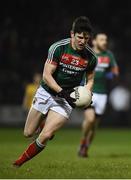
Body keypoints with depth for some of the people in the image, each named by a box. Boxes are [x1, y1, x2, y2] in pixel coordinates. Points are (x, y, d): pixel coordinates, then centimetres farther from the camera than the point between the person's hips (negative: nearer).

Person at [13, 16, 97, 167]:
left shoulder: (91, 57, -7)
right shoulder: (58, 48, -16)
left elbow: (90, 80, 10)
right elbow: (47, 75, -15)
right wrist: (62, 92, -27)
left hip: (66, 100, 0)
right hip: (46, 92, 0)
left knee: (45, 136, -17)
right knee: (28, 133, 7)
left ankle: (20, 161, 3)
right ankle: (47, 122, 40)